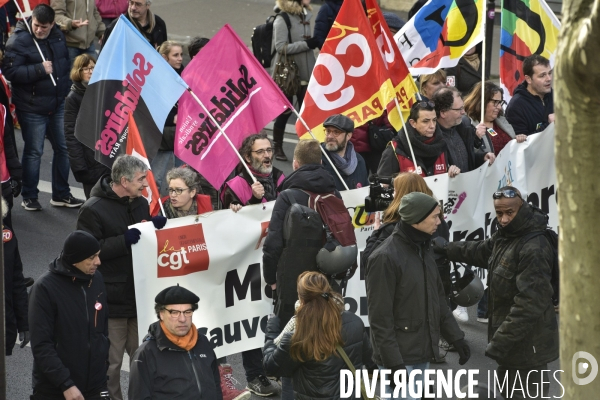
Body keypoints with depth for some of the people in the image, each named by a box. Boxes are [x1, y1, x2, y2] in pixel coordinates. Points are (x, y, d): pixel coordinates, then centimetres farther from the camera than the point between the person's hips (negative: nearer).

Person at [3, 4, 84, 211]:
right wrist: (40, 69, -27)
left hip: (58, 104, 6)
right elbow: (10, 72, -23)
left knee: (63, 148, 11)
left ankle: (61, 194, 23)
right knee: (33, 152, 1)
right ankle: (29, 197, 15)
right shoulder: (18, 41, -16)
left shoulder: (57, 36, 5)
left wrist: (65, 88, 12)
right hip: (32, 107, -6)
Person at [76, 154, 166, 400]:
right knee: (111, 362, 0)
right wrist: (123, 241, -25)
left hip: (140, 295, 7)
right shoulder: (93, 210, -13)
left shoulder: (141, 204, 9)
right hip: (111, 300, -6)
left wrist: (157, 227, -1)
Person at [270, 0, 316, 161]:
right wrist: (306, 44, -23)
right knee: (285, 111, -1)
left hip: (305, 72, 7)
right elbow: (280, 47, -21)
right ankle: (278, 148, 10)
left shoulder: (304, 17, 10)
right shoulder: (282, 20, -12)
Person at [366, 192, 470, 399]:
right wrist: (393, 363, -20)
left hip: (422, 355, 9)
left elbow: (438, 300, 20)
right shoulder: (385, 258, -17)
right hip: (399, 358, -9)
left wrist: (456, 337, 14)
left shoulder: (423, 250, 11)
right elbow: (380, 318, -18)